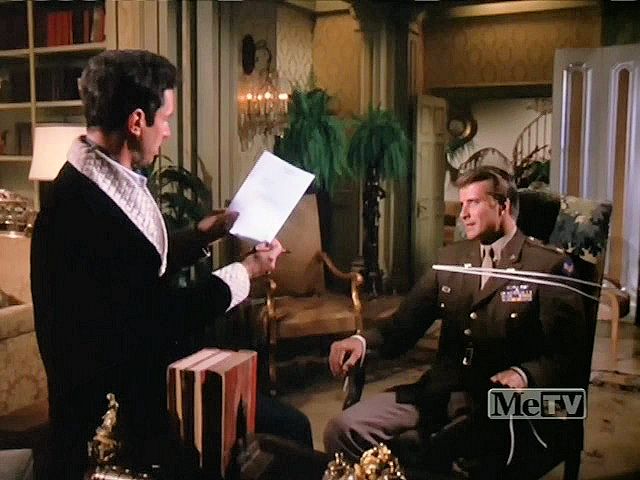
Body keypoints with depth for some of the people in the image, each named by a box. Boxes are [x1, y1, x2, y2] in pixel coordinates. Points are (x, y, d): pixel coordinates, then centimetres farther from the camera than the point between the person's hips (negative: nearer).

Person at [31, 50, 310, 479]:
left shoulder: (105, 181, 0)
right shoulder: (83, 208, -28)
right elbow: (161, 321, -23)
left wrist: (204, 233, 11)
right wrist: (246, 272, -13)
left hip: (132, 368, 10)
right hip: (112, 400, -9)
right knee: (288, 428, -7)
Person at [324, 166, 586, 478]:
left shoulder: (548, 267, -3)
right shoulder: (451, 258, 15)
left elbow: (569, 355, -8)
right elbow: (406, 323, 10)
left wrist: (523, 375, -27)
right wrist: (363, 340, -9)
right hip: (440, 393, 5)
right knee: (342, 429, -13)